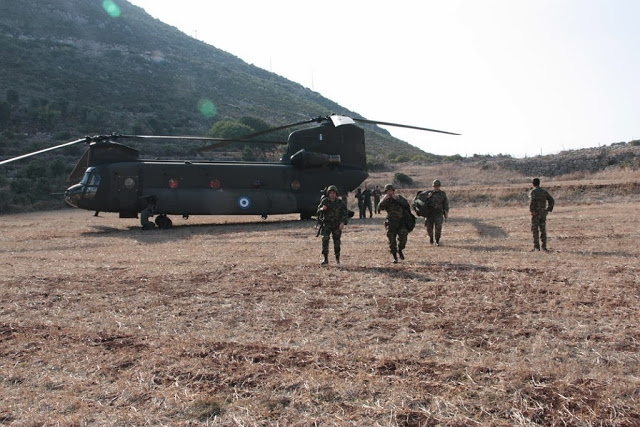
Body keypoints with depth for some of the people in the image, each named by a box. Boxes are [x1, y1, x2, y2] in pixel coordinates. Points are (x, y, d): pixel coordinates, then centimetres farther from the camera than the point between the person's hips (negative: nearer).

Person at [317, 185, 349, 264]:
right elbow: (319, 212, 1)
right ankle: (325, 259, -17)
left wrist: (343, 223, -26)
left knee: (337, 242, 9)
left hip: (337, 225, 1)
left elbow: (345, 214, -9)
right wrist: (322, 209, -23)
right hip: (327, 223, 0)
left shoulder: (340, 202, -7)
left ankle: (337, 258, 31)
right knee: (325, 238, -20)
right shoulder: (324, 201, -6)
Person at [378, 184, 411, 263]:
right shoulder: (385, 201, 3)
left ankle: (400, 250, 14)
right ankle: (395, 257, 12)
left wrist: (397, 199, -21)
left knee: (402, 238, -15)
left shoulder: (399, 197, 3)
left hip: (402, 222, -1)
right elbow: (379, 208, -15)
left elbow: (406, 204, -14)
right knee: (392, 241, -1)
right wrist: (384, 199, -26)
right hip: (391, 223, 1)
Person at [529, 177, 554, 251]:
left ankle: (536, 247, -2)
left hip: (536, 213, -5)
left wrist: (532, 210, -19)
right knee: (543, 230, 10)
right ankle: (544, 246, 9)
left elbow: (532, 201, -25)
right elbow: (552, 201, 7)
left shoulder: (532, 191, -8)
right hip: (543, 213, 5)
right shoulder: (544, 191, 11)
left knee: (535, 230, 0)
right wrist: (548, 209, 11)